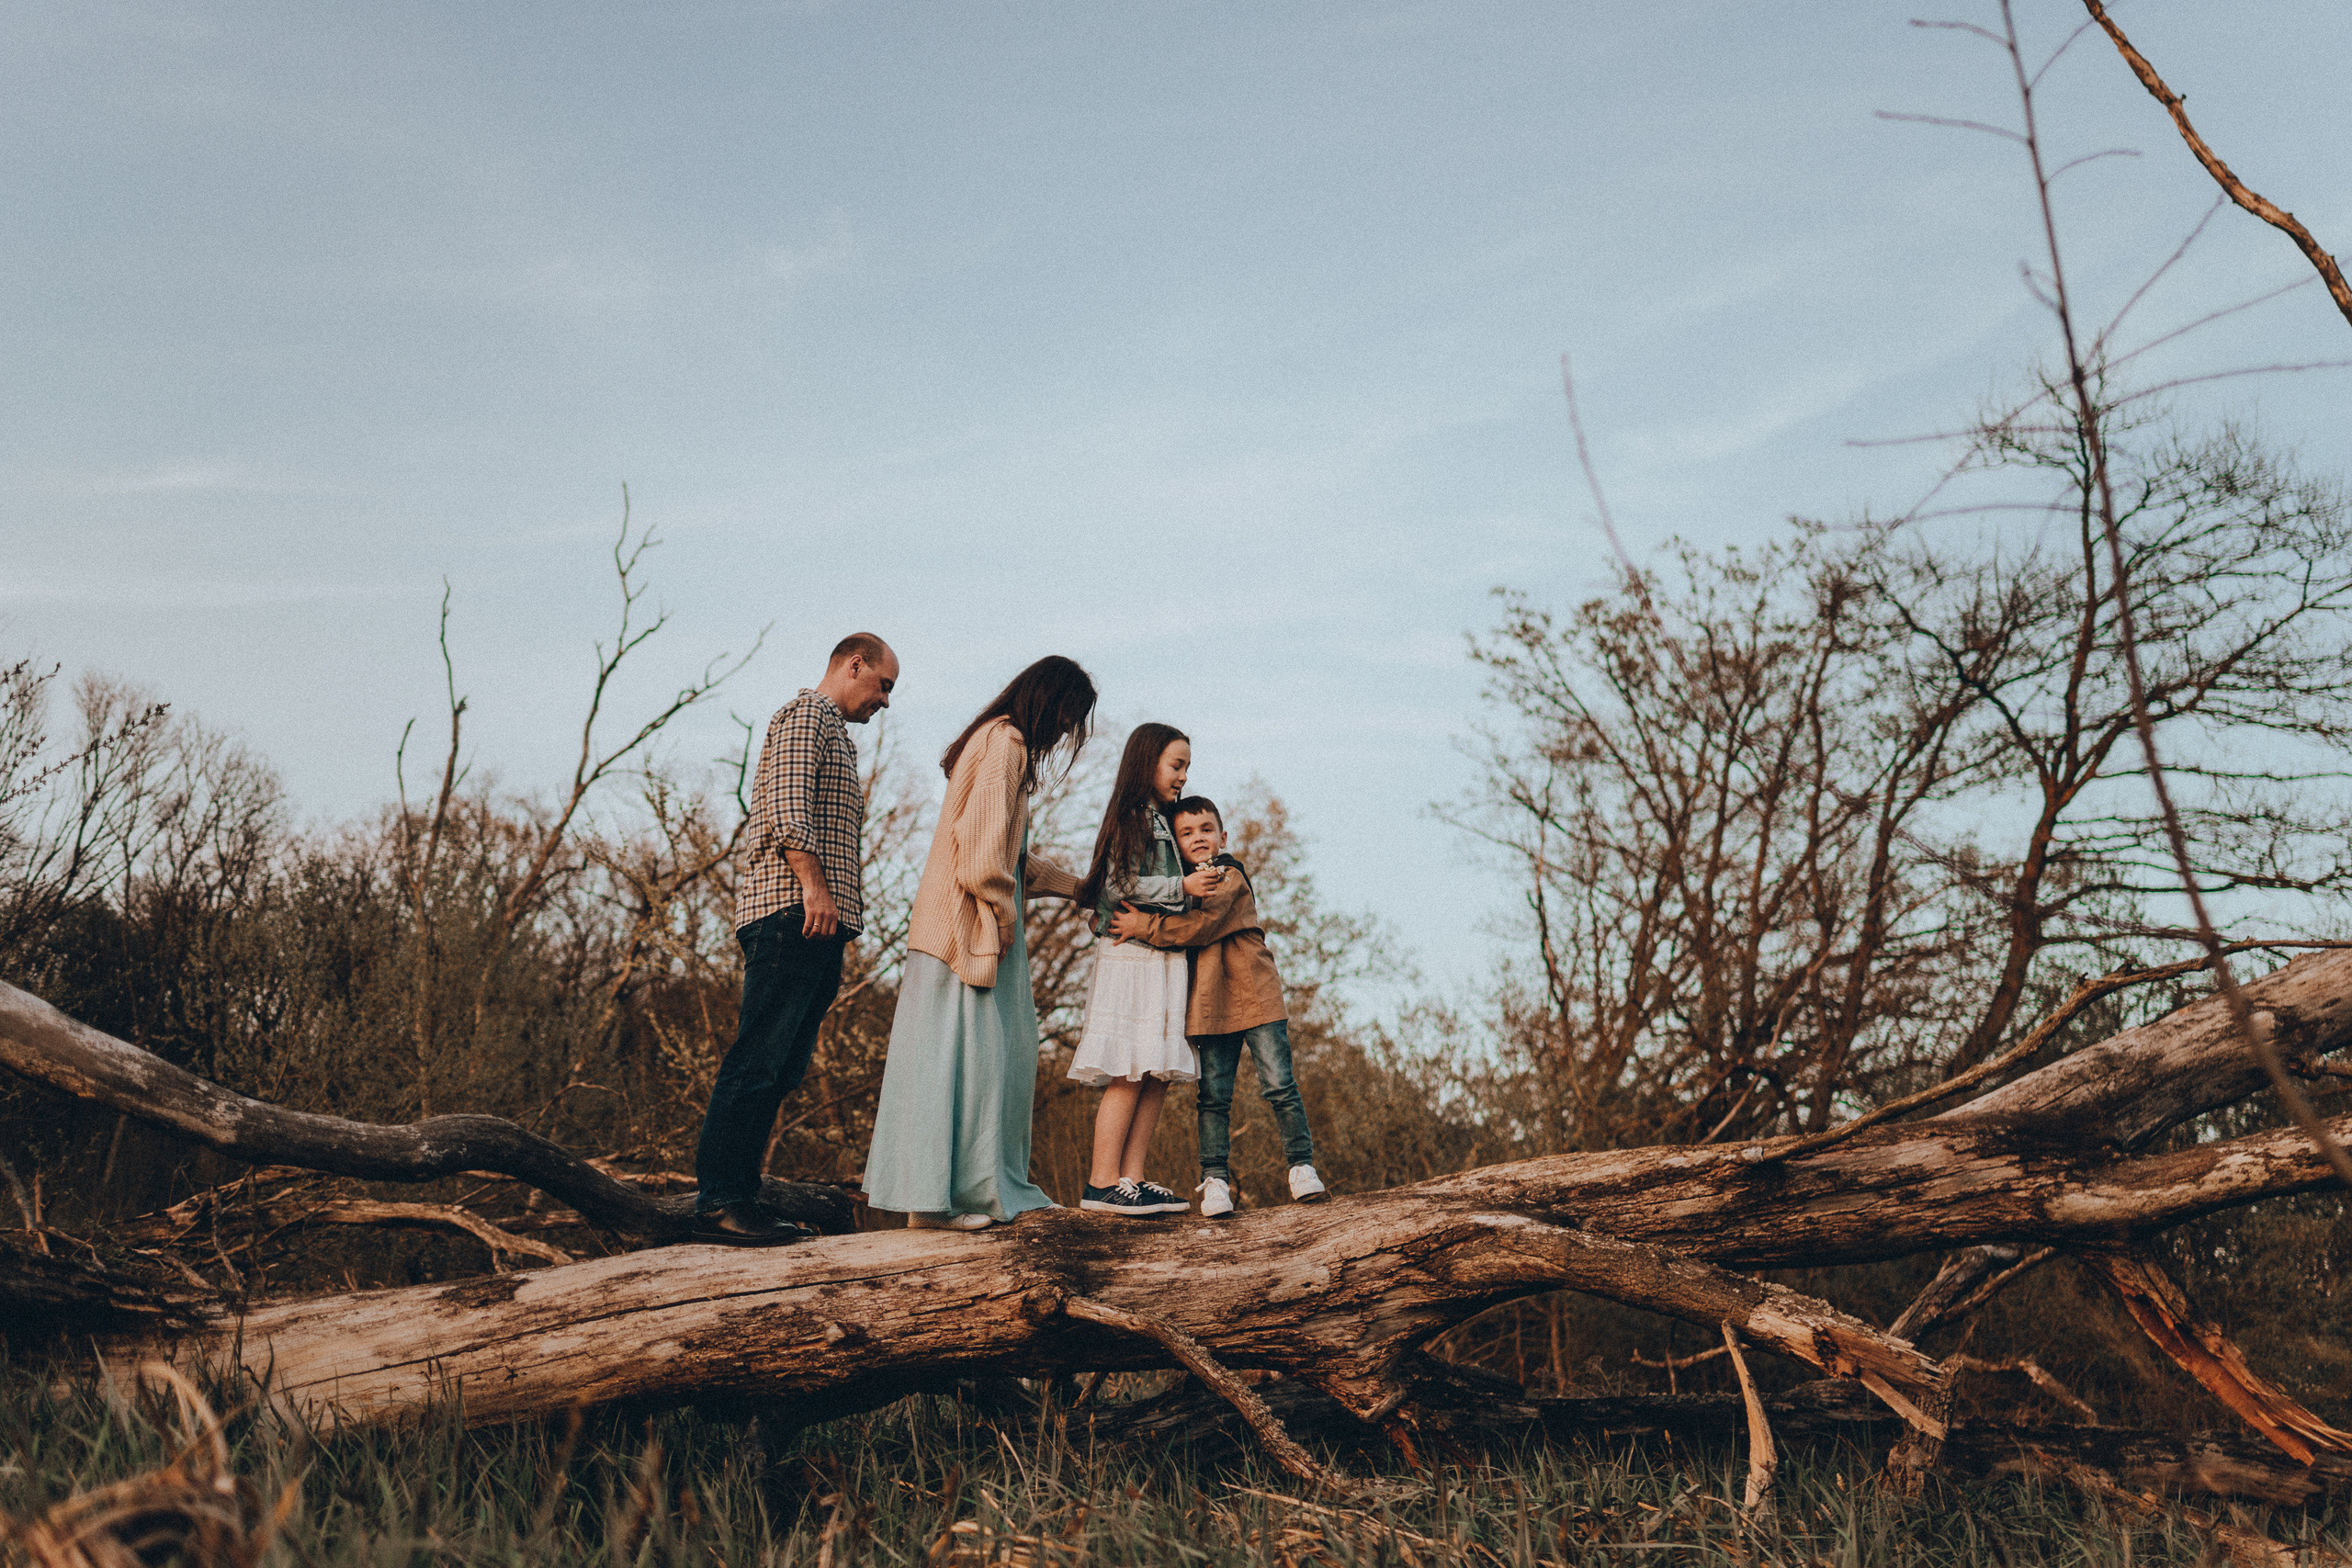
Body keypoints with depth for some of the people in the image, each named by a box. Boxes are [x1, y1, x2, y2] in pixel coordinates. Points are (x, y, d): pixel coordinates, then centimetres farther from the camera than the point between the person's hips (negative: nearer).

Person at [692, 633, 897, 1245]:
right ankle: (716, 1200, -16)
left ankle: (740, 1196, 6)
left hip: (819, 924, 10)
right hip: (793, 911, -10)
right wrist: (813, 883, -23)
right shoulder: (807, 714, 0)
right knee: (760, 1057, -14)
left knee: (781, 1067, 6)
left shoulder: (833, 734, 32)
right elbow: (787, 803, -15)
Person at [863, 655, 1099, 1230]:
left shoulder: (1004, 743, 21)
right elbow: (981, 840, -20)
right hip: (967, 926, -10)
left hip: (978, 927, 10)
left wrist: (1075, 887, 31)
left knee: (1004, 1055, 11)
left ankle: (994, 1187, 15)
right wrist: (1001, 910, -15)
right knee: (956, 1053, -9)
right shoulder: (1003, 742, -10)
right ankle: (931, 1199, -6)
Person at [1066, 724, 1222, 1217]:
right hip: (1132, 955, -9)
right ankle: (1103, 1182, -6)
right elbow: (1119, 886, -14)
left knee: (1158, 1075, 3)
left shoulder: (1161, 821, 22)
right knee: (1130, 1073, -9)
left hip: (1163, 960, 9)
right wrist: (1182, 887, -13)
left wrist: (1202, 878, 14)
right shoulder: (1130, 818, -6)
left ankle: (1132, 1178, 3)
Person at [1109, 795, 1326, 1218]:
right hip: (1210, 1004, 5)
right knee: (1213, 1095, 2)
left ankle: (1302, 1167, 5)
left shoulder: (1231, 877, -5)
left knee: (1278, 1084, -6)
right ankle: (1215, 1180, 6)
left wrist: (1144, 926, -16)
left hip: (1255, 997, -5)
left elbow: (1203, 925, -18)